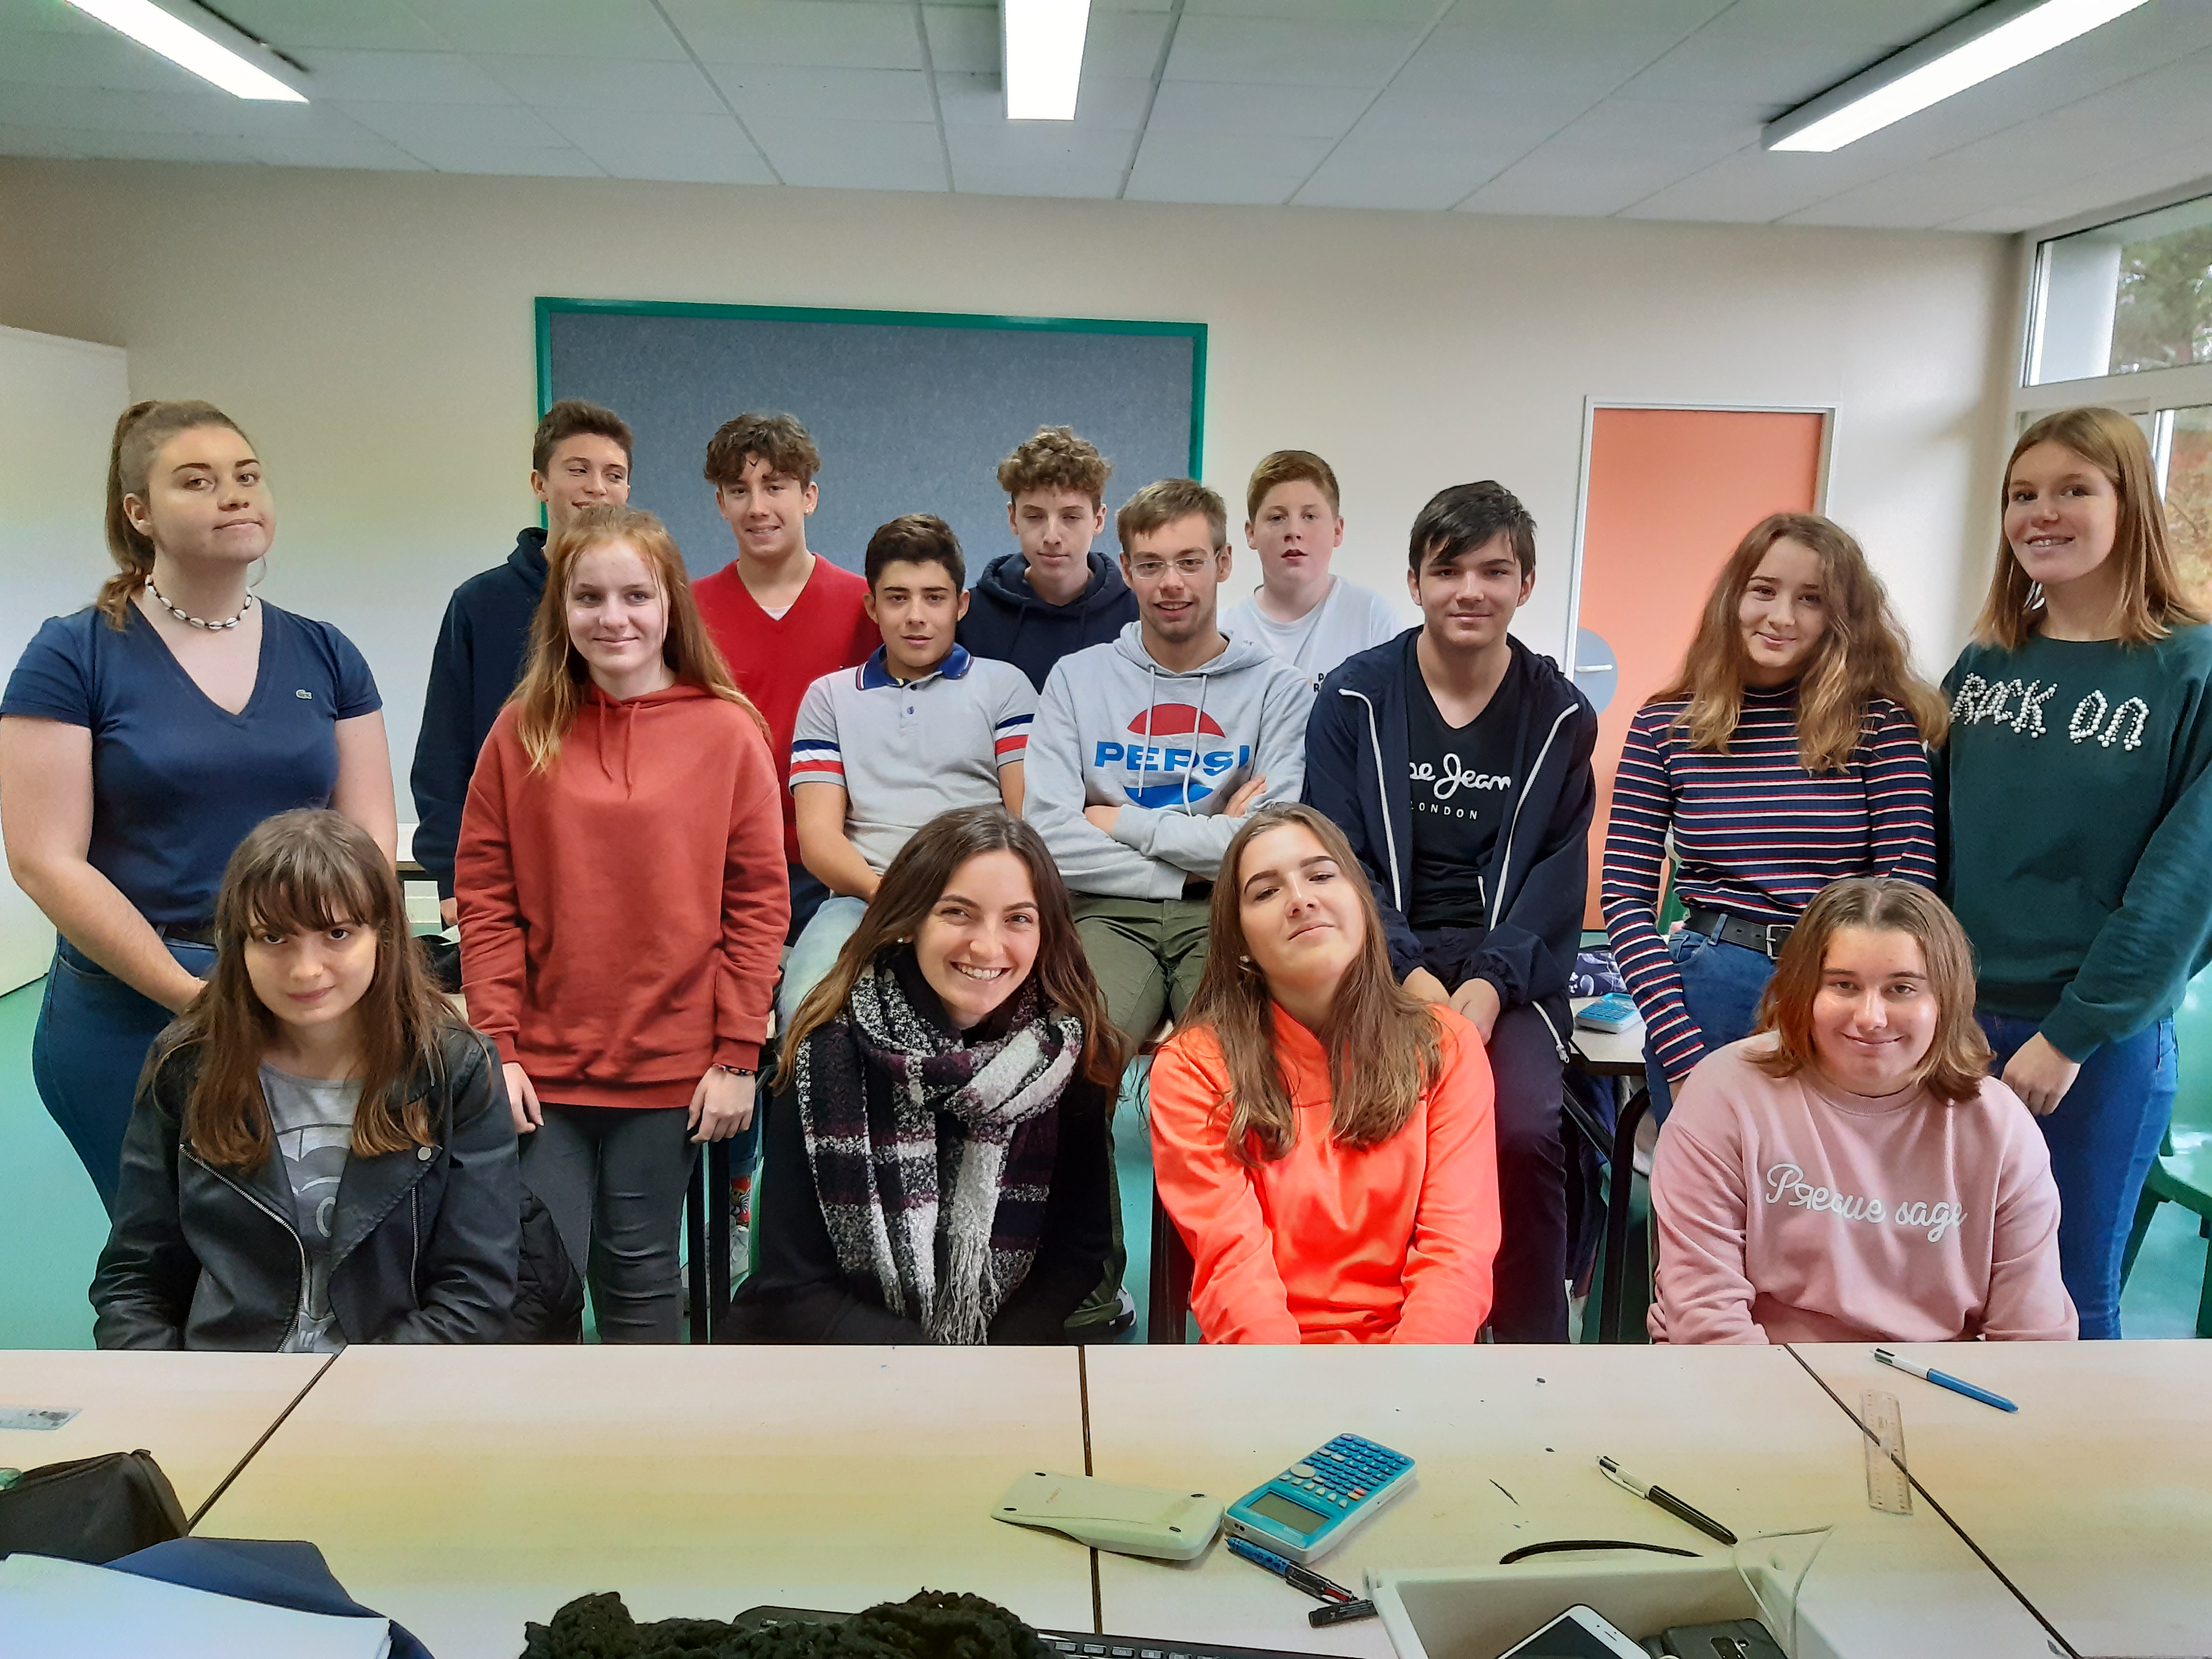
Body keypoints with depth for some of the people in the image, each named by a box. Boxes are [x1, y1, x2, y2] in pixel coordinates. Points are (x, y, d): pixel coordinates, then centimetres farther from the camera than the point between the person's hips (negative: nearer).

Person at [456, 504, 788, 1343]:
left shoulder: (727, 731, -2)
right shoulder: (523, 730, 2)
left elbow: (758, 900, -3)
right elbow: (485, 895, 1)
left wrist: (737, 1054, -5)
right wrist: (496, 1045, -5)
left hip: (672, 1068, -1)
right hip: (541, 1066, 1)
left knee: (640, 1277, 13)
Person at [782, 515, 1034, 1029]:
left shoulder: (1002, 685, 18)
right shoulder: (830, 697, 22)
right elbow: (818, 835, 10)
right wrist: (884, 891, -11)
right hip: (861, 899, 1)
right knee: (807, 1005, -32)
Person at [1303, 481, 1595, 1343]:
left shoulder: (1560, 715, 8)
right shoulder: (1355, 697, 4)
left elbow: (1557, 878, 4)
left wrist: (1491, 983, -13)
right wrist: (1411, 975, -16)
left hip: (1507, 968, 1)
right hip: (1384, 958, -1)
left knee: (1524, 1130, -25)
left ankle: (1532, 1344, -2)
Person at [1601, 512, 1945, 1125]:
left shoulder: (1882, 722, -1)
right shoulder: (1664, 726, 0)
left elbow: (1908, 892, -5)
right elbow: (1626, 897, -2)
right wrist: (1681, 1055, -12)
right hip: (1710, 989, 0)